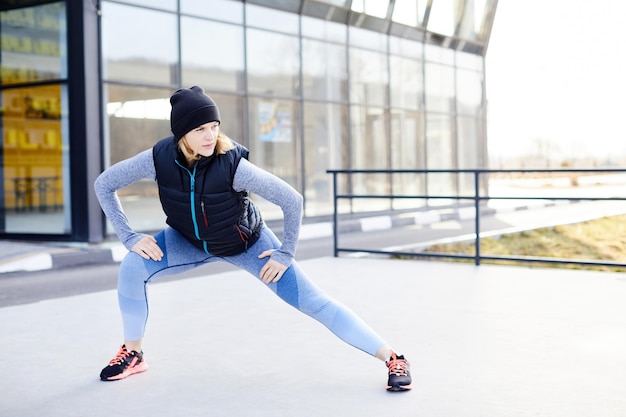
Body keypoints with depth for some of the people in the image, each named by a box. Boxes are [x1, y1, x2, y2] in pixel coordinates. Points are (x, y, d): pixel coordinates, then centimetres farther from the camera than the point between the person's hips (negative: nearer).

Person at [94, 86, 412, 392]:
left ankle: (392, 358, 1)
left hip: (247, 242, -3)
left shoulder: (233, 164, -35)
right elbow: (103, 184, -12)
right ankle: (132, 354, 3)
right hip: (191, 241, 3)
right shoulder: (159, 158, -27)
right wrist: (129, 237, -17)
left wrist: (286, 254, -18)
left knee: (312, 302, -9)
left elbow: (292, 200, -27)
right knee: (132, 267, -20)